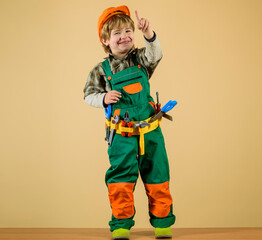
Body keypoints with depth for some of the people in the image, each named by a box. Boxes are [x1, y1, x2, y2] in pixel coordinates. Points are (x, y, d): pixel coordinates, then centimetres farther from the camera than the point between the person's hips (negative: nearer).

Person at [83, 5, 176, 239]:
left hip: (150, 131, 2)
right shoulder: (102, 70, -1)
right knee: (121, 178, -3)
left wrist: (149, 34, -37)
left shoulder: (140, 60, 2)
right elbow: (89, 94, 5)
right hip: (121, 134, -2)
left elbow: (155, 54, -19)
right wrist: (104, 98, -15)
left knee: (157, 176, 8)